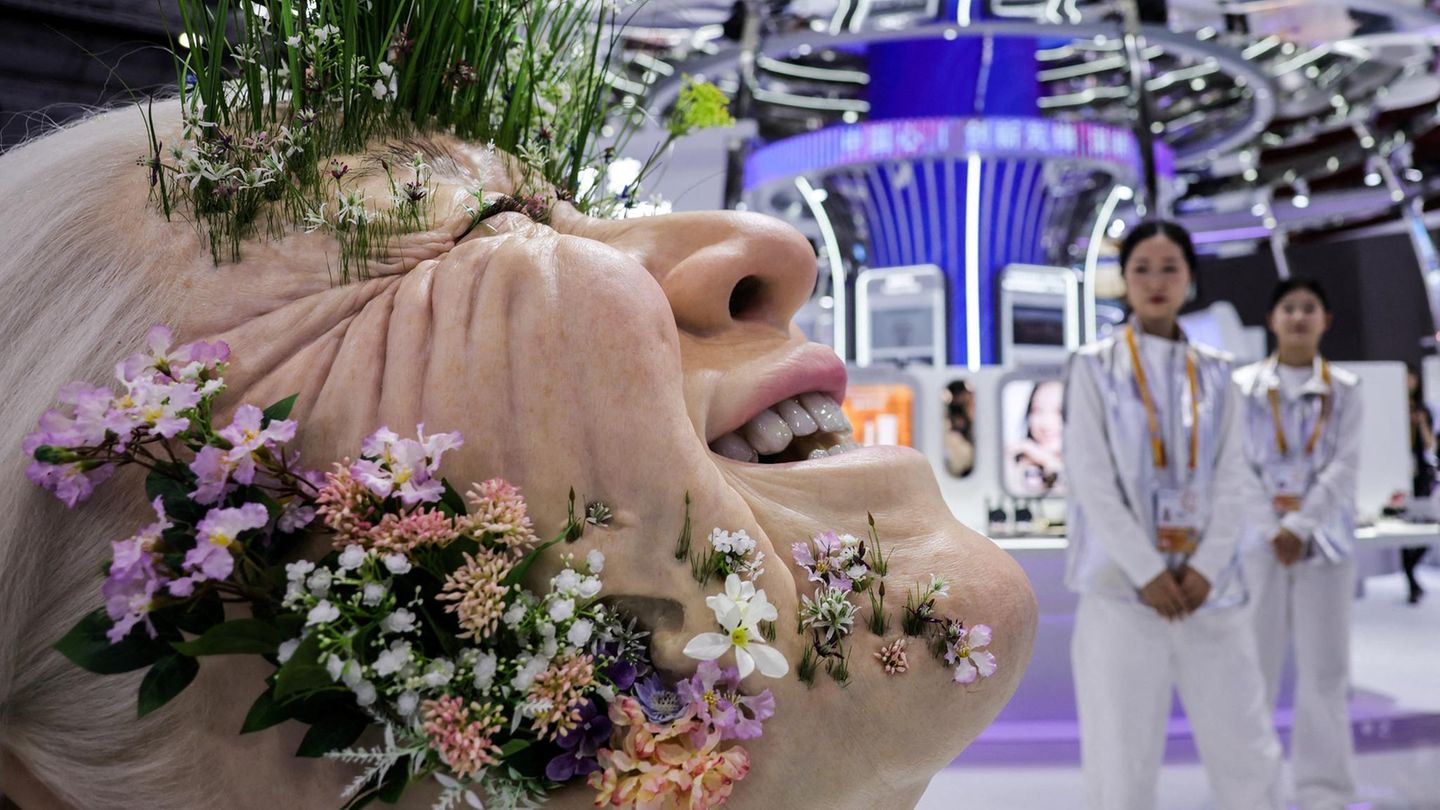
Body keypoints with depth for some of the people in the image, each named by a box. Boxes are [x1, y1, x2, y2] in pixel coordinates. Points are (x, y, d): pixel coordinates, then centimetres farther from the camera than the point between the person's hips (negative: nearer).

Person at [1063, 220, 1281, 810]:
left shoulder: (1215, 373, 12)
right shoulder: (1094, 367, 2)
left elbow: (1235, 483, 5)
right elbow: (1091, 481, -6)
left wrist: (1205, 567, -9)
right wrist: (1147, 572, -13)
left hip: (1209, 585, 3)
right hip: (1124, 585, -3)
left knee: (1249, 755, 6)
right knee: (1122, 762, 0)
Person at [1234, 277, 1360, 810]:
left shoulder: (1343, 390, 6)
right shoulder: (1244, 387, 4)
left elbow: (1344, 466, -4)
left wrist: (1299, 526, -15)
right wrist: (1272, 530, -13)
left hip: (1324, 538, 1)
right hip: (1259, 538, 0)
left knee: (1325, 668, 4)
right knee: (1253, 664, 4)